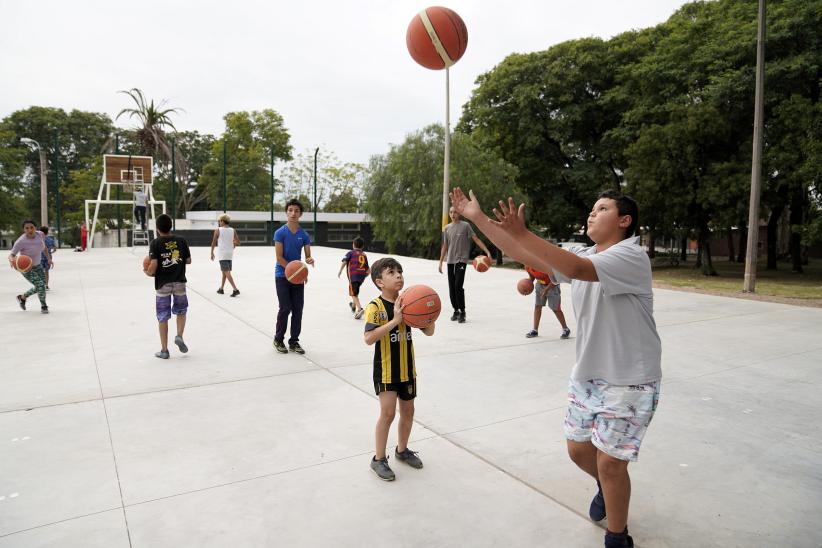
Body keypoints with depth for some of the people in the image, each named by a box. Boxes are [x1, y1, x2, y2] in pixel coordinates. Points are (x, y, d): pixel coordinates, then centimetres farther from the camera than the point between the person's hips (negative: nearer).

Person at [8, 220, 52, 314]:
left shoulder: (40, 234, -11)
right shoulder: (21, 241, -28)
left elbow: (44, 247, 7)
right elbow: (11, 254, -26)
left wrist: (49, 259, 1)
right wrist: (11, 260, -48)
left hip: (36, 265, 7)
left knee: (41, 286, 13)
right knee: (40, 285, -17)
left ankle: (22, 297, 39)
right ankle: (43, 306, 6)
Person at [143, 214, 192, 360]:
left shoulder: (155, 243, -8)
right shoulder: (181, 240, -2)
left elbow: (153, 265, -16)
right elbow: (188, 260, 5)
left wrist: (147, 272, 5)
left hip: (163, 285, -1)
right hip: (179, 283, 1)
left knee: (163, 317, 7)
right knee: (181, 310, 22)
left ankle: (164, 350, 12)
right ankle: (179, 336, 2)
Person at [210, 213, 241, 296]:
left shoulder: (218, 230, -5)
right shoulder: (233, 231, 5)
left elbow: (213, 243, -1)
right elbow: (238, 242, 6)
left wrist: (212, 253, 10)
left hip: (222, 254, -5)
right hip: (230, 254, 5)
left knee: (227, 272, -9)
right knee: (224, 272, 20)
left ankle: (235, 289, -20)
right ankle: (221, 288, 31)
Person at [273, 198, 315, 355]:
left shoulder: (304, 235, 5)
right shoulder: (280, 232, -7)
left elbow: (308, 256, 3)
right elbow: (279, 258, -11)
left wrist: (310, 260, -21)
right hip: (283, 276, -4)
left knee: (298, 309, 4)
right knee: (285, 308, -5)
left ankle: (294, 342, 15)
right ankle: (278, 339, 14)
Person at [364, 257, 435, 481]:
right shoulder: (375, 307, -16)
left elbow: (429, 332, 3)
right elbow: (369, 338, -30)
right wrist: (394, 320, -35)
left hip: (407, 368, 6)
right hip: (385, 370, -6)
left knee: (408, 411, 15)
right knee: (388, 412, -7)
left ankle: (402, 450, 36)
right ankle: (379, 459, 12)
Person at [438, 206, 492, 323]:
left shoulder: (465, 225, -1)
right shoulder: (446, 228, 11)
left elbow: (476, 239, -4)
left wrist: (487, 252, -14)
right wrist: (440, 262, 13)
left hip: (461, 260, -5)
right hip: (450, 261, 5)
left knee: (458, 286, -14)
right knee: (451, 287, 5)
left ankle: (462, 312, -3)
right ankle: (456, 310, 18)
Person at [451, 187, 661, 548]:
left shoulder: (632, 256, -18)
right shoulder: (581, 256, 4)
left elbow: (577, 269, -36)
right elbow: (527, 256, -3)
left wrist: (521, 232, -41)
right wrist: (477, 218, -8)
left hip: (628, 381, -7)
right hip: (587, 375, 7)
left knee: (610, 462, 1)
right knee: (578, 449, 16)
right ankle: (607, 488, 50)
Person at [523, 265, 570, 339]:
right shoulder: (528, 266, -13)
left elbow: (554, 280, -25)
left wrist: (546, 290, -26)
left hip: (552, 286, -6)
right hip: (539, 285, 6)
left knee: (555, 309, -3)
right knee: (537, 306, 4)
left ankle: (566, 330, 13)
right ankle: (535, 330, 11)